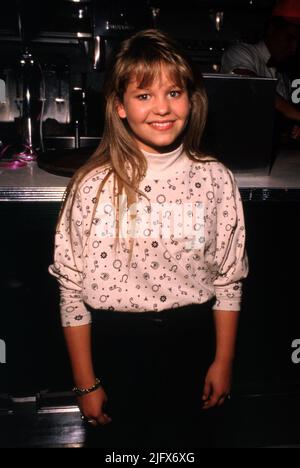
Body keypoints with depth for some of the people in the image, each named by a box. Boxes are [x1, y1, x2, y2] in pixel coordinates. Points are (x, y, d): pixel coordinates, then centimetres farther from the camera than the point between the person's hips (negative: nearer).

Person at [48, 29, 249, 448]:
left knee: (184, 438, 23)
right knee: (114, 440, 21)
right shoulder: (93, 185, -14)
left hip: (190, 344, 2)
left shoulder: (215, 179, -9)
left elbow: (228, 279, -1)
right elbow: (72, 289, -9)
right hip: (114, 346, -1)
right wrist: (86, 382, -5)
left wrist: (223, 361, 2)